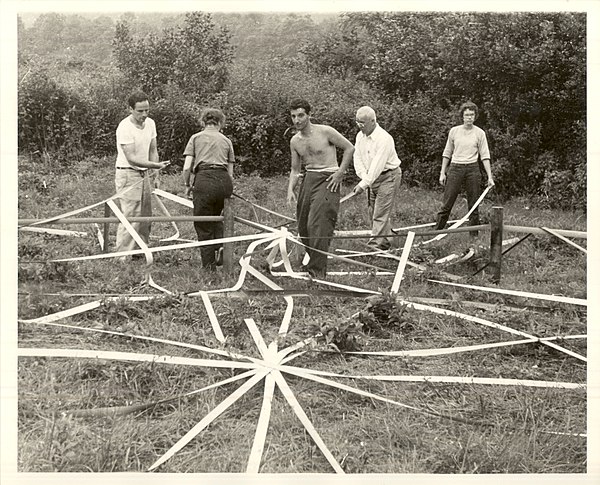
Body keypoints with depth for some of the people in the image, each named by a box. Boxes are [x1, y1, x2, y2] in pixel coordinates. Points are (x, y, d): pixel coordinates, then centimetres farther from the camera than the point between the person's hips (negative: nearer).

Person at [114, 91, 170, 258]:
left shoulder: (150, 123, 4)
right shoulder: (125, 127, -20)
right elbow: (131, 158, -23)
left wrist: (154, 175, 3)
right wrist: (155, 165, -28)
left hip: (144, 174, 8)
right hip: (127, 174, -8)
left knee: (145, 216, 11)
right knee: (130, 217, -10)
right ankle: (123, 256, -4)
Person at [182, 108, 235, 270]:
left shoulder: (196, 138, 15)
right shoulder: (226, 141, 22)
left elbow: (187, 167, 6)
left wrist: (187, 185, 21)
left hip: (204, 180, -3)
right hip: (224, 181, 3)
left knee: (203, 225, 8)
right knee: (216, 216, 27)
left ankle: (209, 265, 9)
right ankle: (220, 246, 4)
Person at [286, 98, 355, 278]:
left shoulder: (325, 132, -8)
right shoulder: (294, 141, 9)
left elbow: (349, 148, 0)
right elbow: (295, 170, 16)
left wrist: (340, 173, -7)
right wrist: (290, 190, 1)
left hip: (327, 178, -6)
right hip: (308, 178, 7)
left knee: (318, 224, -17)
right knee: (303, 226, 5)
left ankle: (317, 269, -14)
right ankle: (311, 260, 24)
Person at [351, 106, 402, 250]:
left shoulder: (384, 139, -23)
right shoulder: (360, 136, 3)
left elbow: (377, 165, -27)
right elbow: (357, 158, -1)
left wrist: (363, 184, -29)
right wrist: (364, 177, -16)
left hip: (388, 176, -8)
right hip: (371, 178, 8)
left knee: (380, 213, -10)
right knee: (372, 211, 9)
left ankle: (376, 243, -8)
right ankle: (385, 241, 20)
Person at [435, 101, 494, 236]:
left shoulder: (479, 133, 1)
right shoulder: (454, 131, 4)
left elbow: (485, 156, 1)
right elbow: (447, 153, 11)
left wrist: (490, 177, -4)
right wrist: (443, 172, 7)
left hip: (473, 169, 0)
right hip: (455, 168, 0)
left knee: (474, 204, 5)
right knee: (447, 203, -2)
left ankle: (474, 235, 13)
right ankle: (437, 231, 3)